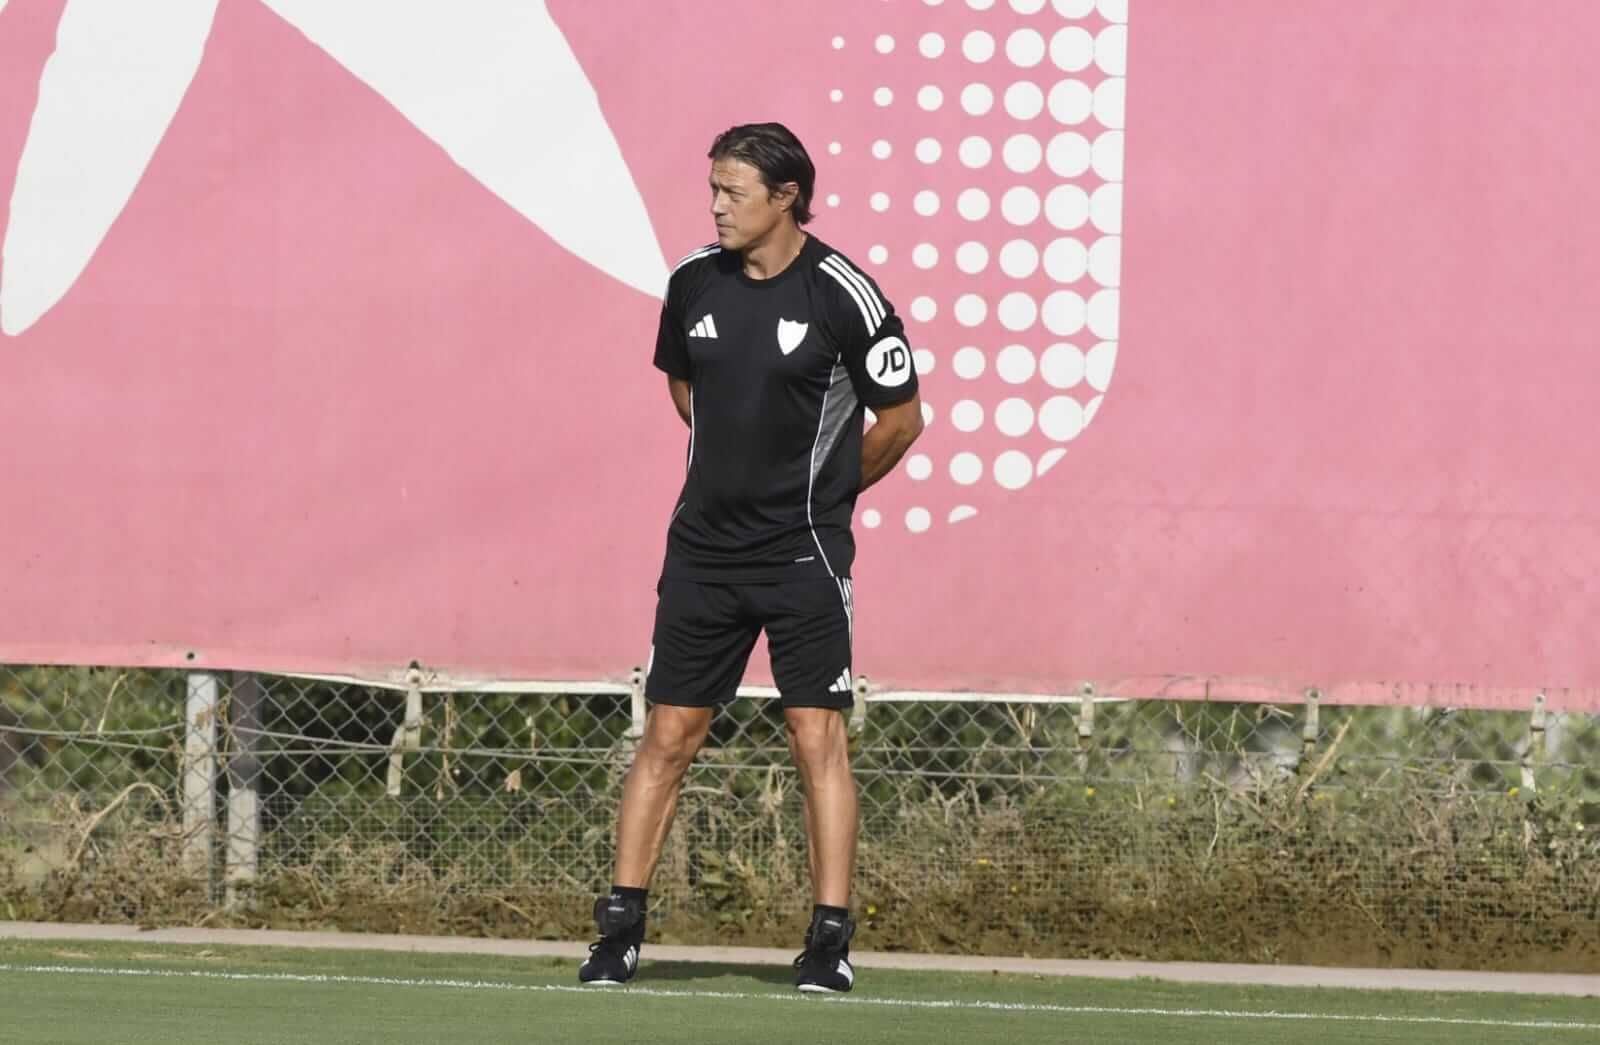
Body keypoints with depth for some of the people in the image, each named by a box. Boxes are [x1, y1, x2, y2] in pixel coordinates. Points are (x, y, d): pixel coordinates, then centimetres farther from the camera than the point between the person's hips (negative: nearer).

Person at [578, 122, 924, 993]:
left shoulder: (843, 294, -11)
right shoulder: (693, 282, 3)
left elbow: (901, 416, 0)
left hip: (803, 553, -4)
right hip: (704, 547, 4)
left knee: (816, 735, -5)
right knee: (668, 736, 4)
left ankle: (830, 940, -1)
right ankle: (620, 928, 9)